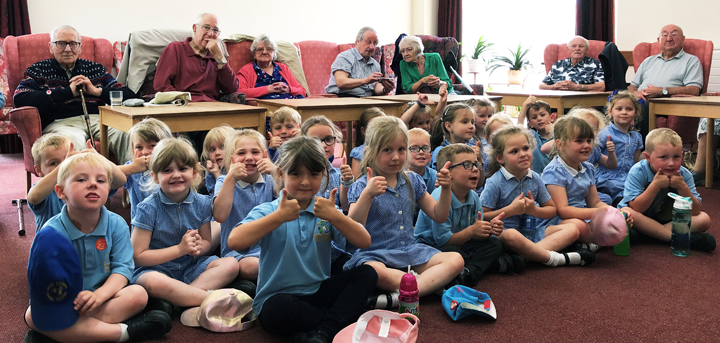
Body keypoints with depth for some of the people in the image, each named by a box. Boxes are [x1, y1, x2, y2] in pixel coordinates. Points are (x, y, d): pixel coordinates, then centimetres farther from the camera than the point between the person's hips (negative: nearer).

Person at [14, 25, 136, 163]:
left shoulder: (96, 68, 24)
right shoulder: (38, 70, 17)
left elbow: (128, 95, 15)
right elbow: (19, 99, -4)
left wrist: (96, 91, -2)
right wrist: (69, 92, -3)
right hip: (60, 122, -2)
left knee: (128, 134, -31)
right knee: (74, 140, -39)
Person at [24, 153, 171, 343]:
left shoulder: (117, 225, -8)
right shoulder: (51, 232, -14)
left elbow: (123, 267, -11)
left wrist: (99, 294, -29)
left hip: (104, 294, 1)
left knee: (138, 294, -24)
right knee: (33, 315, -31)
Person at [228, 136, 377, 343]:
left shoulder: (325, 210, 5)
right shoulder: (267, 211, -5)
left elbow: (364, 242, -6)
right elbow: (234, 241, -25)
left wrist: (335, 216, -21)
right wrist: (280, 216, -26)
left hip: (318, 291, 4)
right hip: (279, 296, -4)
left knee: (367, 274, -12)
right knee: (277, 309, -37)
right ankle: (347, 312, -14)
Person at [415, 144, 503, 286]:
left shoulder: (473, 197, 1)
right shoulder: (439, 199, -25)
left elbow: (474, 236, 4)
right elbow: (443, 240, -24)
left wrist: (488, 229, -18)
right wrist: (472, 230, -25)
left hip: (458, 245, 9)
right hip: (429, 247, -9)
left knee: (494, 243, -3)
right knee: (453, 254, -39)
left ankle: (470, 272, -24)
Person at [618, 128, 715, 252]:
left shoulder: (684, 175, -10)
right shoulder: (638, 172, -19)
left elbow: (696, 211, -14)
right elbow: (636, 209, -27)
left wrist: (683, 187, -27)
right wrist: (655, 185, -33)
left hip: (670, 220, 3)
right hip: (643, 220, -3)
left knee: (704, 219, -16)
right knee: (626, 212, -34)